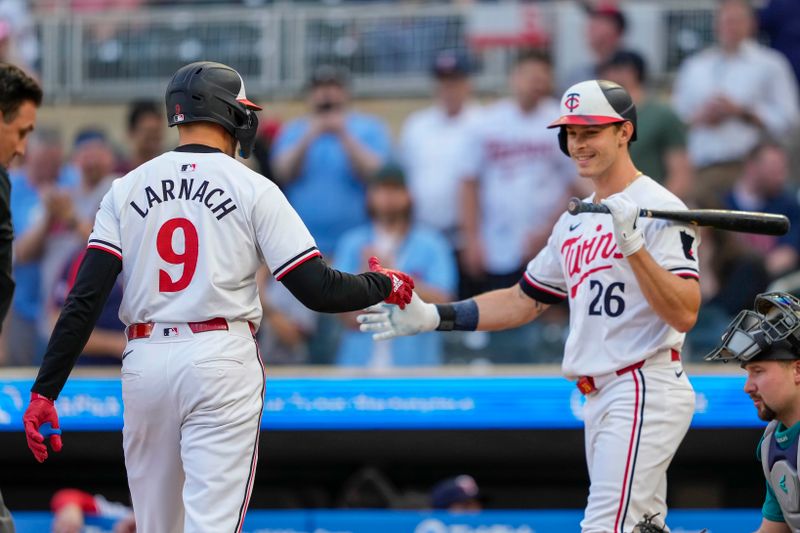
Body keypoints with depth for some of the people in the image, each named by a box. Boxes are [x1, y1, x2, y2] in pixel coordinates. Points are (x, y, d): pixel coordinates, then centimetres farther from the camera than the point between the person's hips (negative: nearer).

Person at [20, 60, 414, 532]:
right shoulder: (253, 189, -2)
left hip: (144, 362, 4)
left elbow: (85, 299, -2)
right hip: (222, 361, -4)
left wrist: (46, 391, -2)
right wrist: (383, 285, 13)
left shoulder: (128, 188, 6)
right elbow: (319, 291, -6)